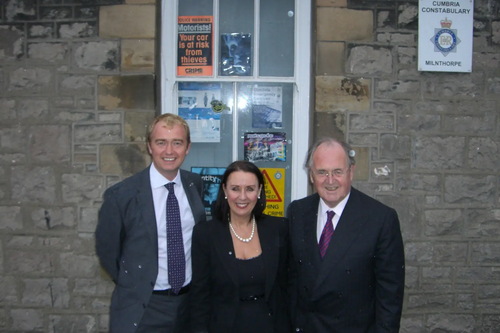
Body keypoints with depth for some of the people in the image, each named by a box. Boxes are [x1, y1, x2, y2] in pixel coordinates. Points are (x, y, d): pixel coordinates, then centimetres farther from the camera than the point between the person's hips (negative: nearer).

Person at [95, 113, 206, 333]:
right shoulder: (121, 195, -15)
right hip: (141, 309, -4)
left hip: (190, 303, 4)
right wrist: (134, 286, 4)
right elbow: (106, 250, -3)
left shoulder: (196, 184, -3)